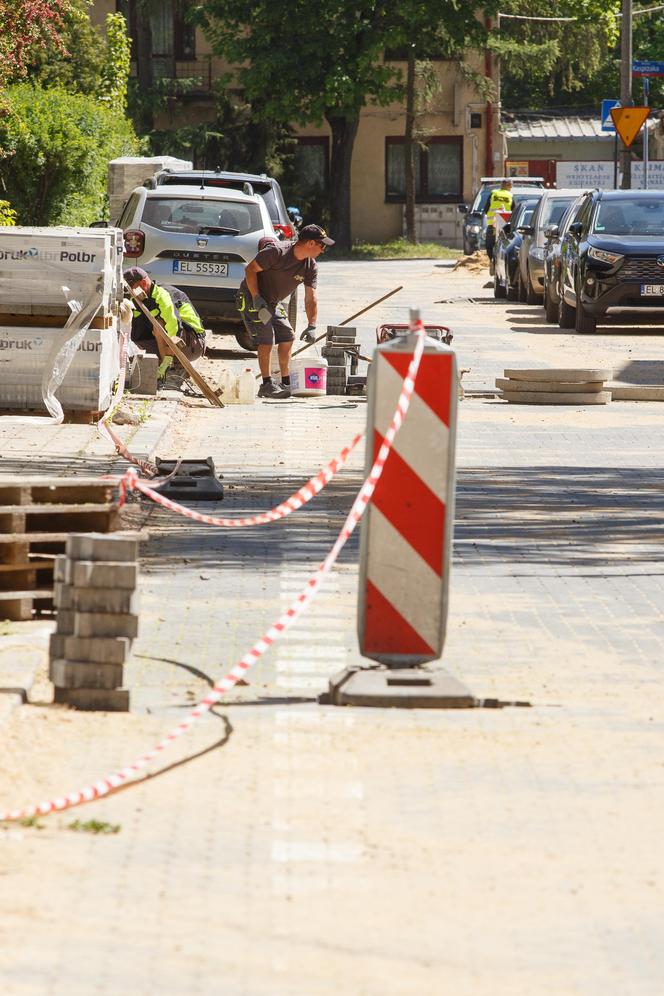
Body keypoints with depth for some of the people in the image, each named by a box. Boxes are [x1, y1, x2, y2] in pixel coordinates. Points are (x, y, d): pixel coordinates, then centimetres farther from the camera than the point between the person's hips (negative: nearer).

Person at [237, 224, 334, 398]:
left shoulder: (310, 267, -4)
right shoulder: (277, 252, -25)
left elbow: (310, 298, -3)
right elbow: (250, 269, -21)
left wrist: (311, 326, -12)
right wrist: (256, 297, -26)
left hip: (274, 303, 8)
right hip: (252, 297, -8)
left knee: (287, 338, 7)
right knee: (266, 339, -14)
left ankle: (286, 383, 17)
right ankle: (266, 385, -8)